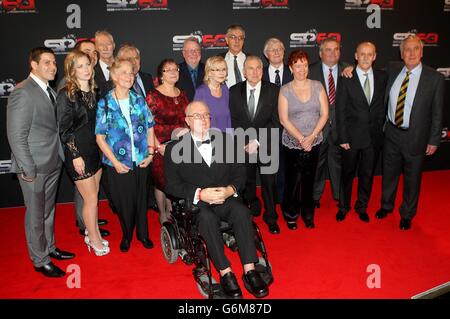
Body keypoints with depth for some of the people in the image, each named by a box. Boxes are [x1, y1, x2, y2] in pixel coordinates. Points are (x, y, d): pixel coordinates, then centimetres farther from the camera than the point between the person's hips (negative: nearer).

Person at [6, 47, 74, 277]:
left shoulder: (49, 91, 9)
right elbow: (16, 136, -18)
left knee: (48, 210, 21)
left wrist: (59, 156, 5)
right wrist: (28, 169, -18)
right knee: (36, 214, 7)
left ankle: (49, 248, 38)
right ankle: (40, 260, 22)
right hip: (34, 166, -8)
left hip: (53, 163, 8)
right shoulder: (22, 93, -17)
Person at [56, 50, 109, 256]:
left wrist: (101, 148, 10)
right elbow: (64, 130, -14)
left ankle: (93, 234, 30)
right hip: (78, 154, -6)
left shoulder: (92, 92, 7)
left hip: (95, 150, 6)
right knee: (91, 199, 3)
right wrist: (75, 156, -16)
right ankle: (94, 239, 21)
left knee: (93, 196, 15)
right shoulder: (66, 95, -13)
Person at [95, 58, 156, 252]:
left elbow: (150, 127, 8)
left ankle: (142, 234, 33)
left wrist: (150, 153, -2)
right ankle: (127, 235, 32)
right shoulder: (104, 104, -6)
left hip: (141, 161, 2)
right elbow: (100, 137, -5)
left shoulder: (139, 100, 2)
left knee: (141, 198, 12)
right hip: (118, 163, -2)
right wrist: (115, 162, -11)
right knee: (123, 202, 9)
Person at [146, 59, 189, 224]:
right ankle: (162, 214, 24)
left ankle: (171, 211, 28)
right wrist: (158, 146, -16)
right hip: (161, 146, -4)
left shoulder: (182, 95, 10)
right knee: (161, 181, 6)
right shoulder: (153, 96, -8)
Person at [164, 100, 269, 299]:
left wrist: (230, 189, -13)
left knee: (242, 211, -29)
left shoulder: (226, 140, 14)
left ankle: (249, 271, -27)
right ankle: (225, 273, -27)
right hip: (195, 202, -2)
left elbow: (240, 173, 10)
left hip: (226, 197, 2)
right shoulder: (175, 148, 6)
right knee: (207, 218, -34)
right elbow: (172, 185, -2)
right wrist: (200, 193, -18)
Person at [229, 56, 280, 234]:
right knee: (247, 184, 12)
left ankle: (271, 217, 26)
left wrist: (257, 141, -15)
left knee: (269, 184, 7)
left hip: (266, 146, -1)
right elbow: (234, 121, 2)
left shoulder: (274, 90, -4)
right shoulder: (234, 91, 2)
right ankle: (251, 215, 33)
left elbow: (275, 122, -8)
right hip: (243, 147, 2)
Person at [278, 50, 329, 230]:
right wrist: (301, 138, -13)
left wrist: (312, 136, -10)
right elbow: (284, 120, -8)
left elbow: (324, 114, 0)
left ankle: (308, 214, 30)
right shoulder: (285, 90, -4)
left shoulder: (317, 86, 2)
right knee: (293, 180, 2)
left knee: (309, 179, 11)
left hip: (314, 142, 2)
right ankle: (290, 215, 24)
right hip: (292, 143, -2)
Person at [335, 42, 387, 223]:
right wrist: (342, 138, -10)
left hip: (374, 136, 3)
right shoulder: (346, 79, -7)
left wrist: (381, 130, 0)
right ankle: (343, 207, 30)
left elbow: (383, 105, 7)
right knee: (347, 173, 11)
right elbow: (340, 110, -8)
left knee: (367, 174, 14)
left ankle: (362, 207, 33)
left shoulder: (382, 77, 2)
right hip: (352, 136, -2)